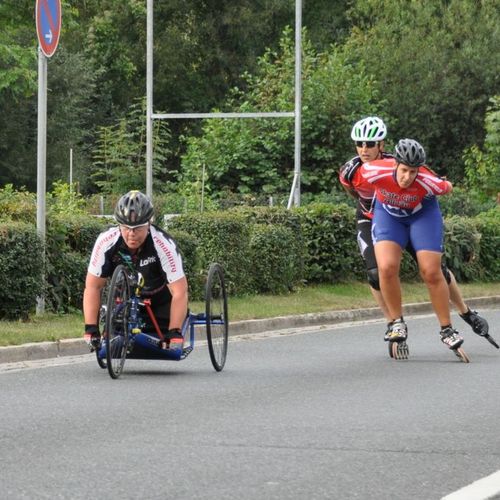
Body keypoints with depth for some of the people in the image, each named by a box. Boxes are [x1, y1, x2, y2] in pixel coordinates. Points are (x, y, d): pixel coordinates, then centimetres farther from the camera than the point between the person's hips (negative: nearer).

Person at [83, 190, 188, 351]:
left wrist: (175, 333, -36)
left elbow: (179, 292, -31)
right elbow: (92, 287, -19)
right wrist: (91, 329, -25)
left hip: (159, 300, -2)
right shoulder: (106, 241, -27)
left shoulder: (164, 245, -33)